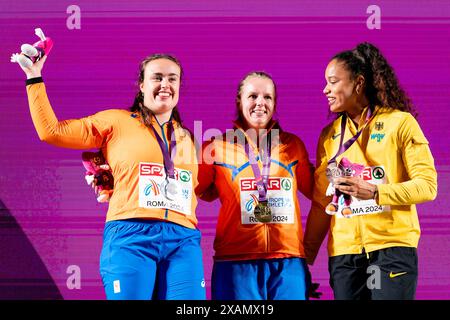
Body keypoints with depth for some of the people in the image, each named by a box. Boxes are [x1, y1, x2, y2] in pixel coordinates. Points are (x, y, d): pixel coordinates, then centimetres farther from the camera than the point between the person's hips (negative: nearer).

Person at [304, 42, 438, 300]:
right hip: (343, 252, 4)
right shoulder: (330, 134, 12)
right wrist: (307, 257, 9)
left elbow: (427, 185, -5)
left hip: (392, 247, -4)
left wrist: (375, 192, -16)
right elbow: (321, 202, 13)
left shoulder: (400, 123, 0)